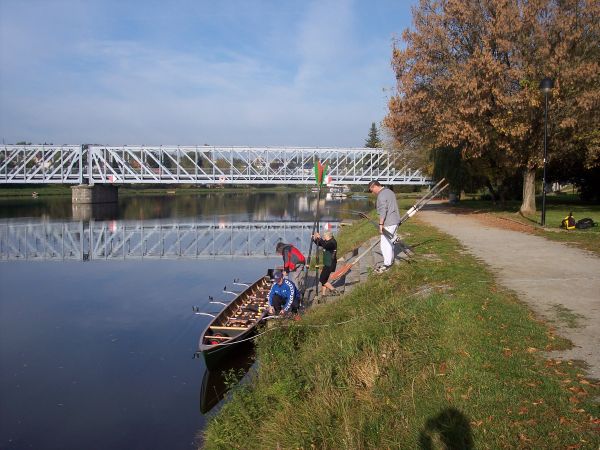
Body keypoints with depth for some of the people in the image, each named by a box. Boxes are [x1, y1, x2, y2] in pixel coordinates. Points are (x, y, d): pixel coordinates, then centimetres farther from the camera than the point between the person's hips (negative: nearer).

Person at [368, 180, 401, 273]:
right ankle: (391, 259, 32)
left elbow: (383, 211, -23)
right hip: (395, 221, 10)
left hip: (388, 223, -10)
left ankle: (386, 264, -3)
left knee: (385, 243, -6)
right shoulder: (389, 191, 16)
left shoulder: (381, 195, -15)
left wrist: (381, 224, -22)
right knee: (390, 241, 21)